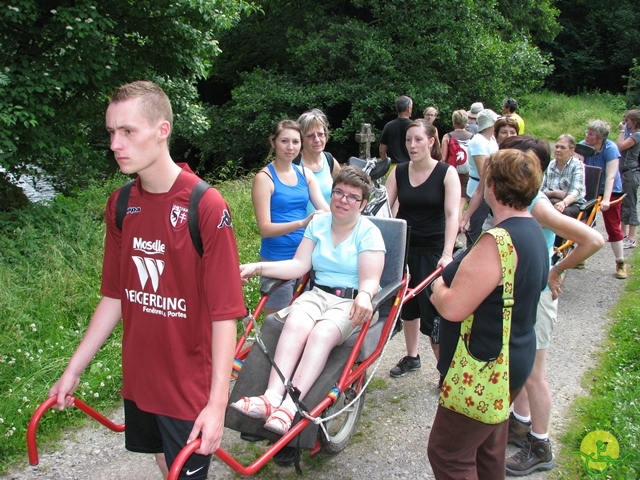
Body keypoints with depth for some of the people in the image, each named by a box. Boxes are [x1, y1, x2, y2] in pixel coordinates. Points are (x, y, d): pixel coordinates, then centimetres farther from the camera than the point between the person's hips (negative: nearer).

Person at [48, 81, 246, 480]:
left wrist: (218, 403, -21)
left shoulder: (206, 207, -20)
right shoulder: (120, 204, 0)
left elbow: (224, 315, -20)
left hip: (191, 387, -6)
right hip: (139, 381, 6)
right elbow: (115, 297, 7)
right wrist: (74, 369, 8)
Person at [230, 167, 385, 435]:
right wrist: (258, 268, -8)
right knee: (295, 323, -31)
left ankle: (290, 406, -42)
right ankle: (271, 397, -41)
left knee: (322, 332, -34)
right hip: (318, 294, 4)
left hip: (353, 302, -3)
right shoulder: (318, 224, 11)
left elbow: (370, 280, -12)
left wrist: (364, 296, -36)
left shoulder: (369, 233, -3)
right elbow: (299, 265, 3)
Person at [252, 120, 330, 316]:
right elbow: (265, 228, -16)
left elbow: (325, 209, 0)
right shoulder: (265, 178, -9)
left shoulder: (305, 174, 7)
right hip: (277, 261, -5)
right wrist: (302, 223, -30)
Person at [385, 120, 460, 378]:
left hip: (433, 252, -4)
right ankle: (411, 357, 35)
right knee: (407, 305, 17)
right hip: (404, 248, 4)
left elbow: (452, 215, -17)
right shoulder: (398, 172, 2)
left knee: (433, 312, -5)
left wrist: (447, 254, -27)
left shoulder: (446, 173, -8)